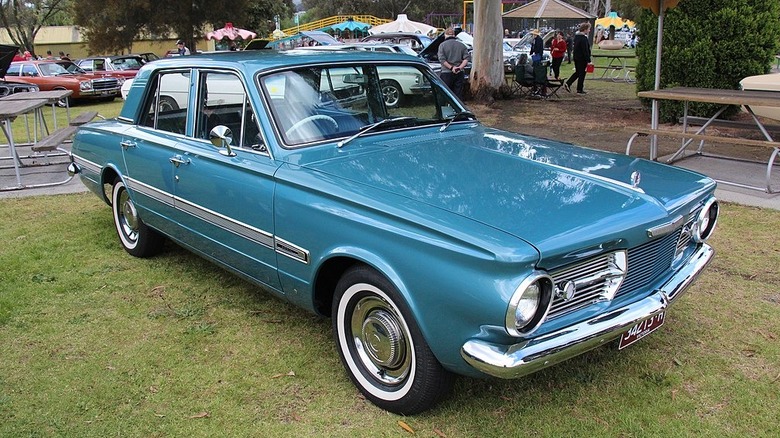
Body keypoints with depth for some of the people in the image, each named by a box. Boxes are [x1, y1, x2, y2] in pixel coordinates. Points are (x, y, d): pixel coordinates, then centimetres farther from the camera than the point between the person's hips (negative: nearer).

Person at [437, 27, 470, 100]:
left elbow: (442, 60, -12)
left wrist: (451, 68, -13)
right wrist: (460, 67, -9)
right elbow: (466, 59, 0)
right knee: (458, 95, 7)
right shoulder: (461, 45, 8)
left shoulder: (442, 45, -2)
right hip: (459, 73, 3)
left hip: (447, 73, -3)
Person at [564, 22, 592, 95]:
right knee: (582, 74, 1)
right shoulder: (584, 38, -20)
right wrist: (588, 60, -19)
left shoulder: (576, 36, 9)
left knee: (577, 72, 19)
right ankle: (580, 90, 7)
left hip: (576, 57, 9)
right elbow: (585, 51, -22)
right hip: (582, 58, -9)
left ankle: (567, 83, 9)